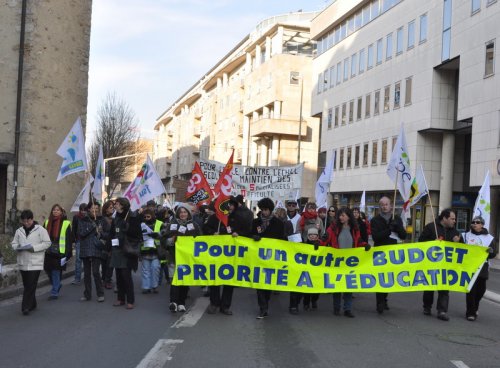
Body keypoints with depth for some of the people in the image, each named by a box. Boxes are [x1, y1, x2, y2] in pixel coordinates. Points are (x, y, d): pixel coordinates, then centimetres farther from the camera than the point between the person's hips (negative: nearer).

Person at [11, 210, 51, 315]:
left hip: (35, 263, -5)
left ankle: (26, 306, -9)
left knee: (31, 286, -10)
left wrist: (34, 247, -16)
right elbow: (14, 243, 16)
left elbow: (47, 243, -6)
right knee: (27, 285, 12)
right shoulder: (19, 231, 11)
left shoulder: (40, 230, -4)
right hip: (23, 262, 5)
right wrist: (17, 247, -7)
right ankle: (32, 305, 26)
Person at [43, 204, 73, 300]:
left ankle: (54, 293, 8)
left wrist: (67, 254, -9)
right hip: (48, 252, 5)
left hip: (59, 252, -5)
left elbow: (69, 240, -4)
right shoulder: (47, 222, 11)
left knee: (56, 272, -2)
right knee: (48, 270, 8)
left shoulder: (66, 224, -3)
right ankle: (57, 285, 34)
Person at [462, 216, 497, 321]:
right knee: (470, 290, -6)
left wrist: (491, 251, -17)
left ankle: (474, 309, 33)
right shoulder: (466, 236, 8)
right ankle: (470, 313, 1)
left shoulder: (489, 238, 8)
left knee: (481, 290, 8)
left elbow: (494, 253, 5)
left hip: (482, 268, 2)